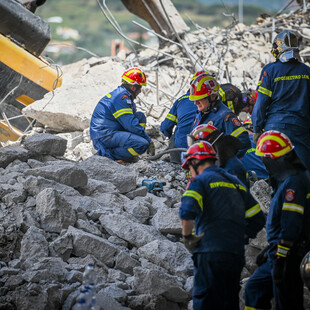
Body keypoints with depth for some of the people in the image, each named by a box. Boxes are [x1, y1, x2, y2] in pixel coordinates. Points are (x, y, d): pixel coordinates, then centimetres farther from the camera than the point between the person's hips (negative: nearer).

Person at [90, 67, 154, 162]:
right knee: (143, 144, -24)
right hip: (105, 136, -10)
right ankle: (110, 155, -13)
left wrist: (147, 139, 20)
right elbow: (131, 124, -17)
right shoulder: (122, 97, -14)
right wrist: (148, 140, -8)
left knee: (140, 116, 14)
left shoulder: (119, 93, 19)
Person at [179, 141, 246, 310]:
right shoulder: (237, 183, 21)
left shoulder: (200, 180, -2)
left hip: (211, 253, -7)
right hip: (237, 255, 7)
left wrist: (187, 237, -6)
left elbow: (187, 212, -19)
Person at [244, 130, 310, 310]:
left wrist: (280, 260, -23)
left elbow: (291, 225, -24)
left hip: (290, 255, -11)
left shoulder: (294, 182, -19)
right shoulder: (287, 180, 15)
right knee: (254, 290, 17)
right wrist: (270, 251, 27)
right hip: (278, 254, 11)